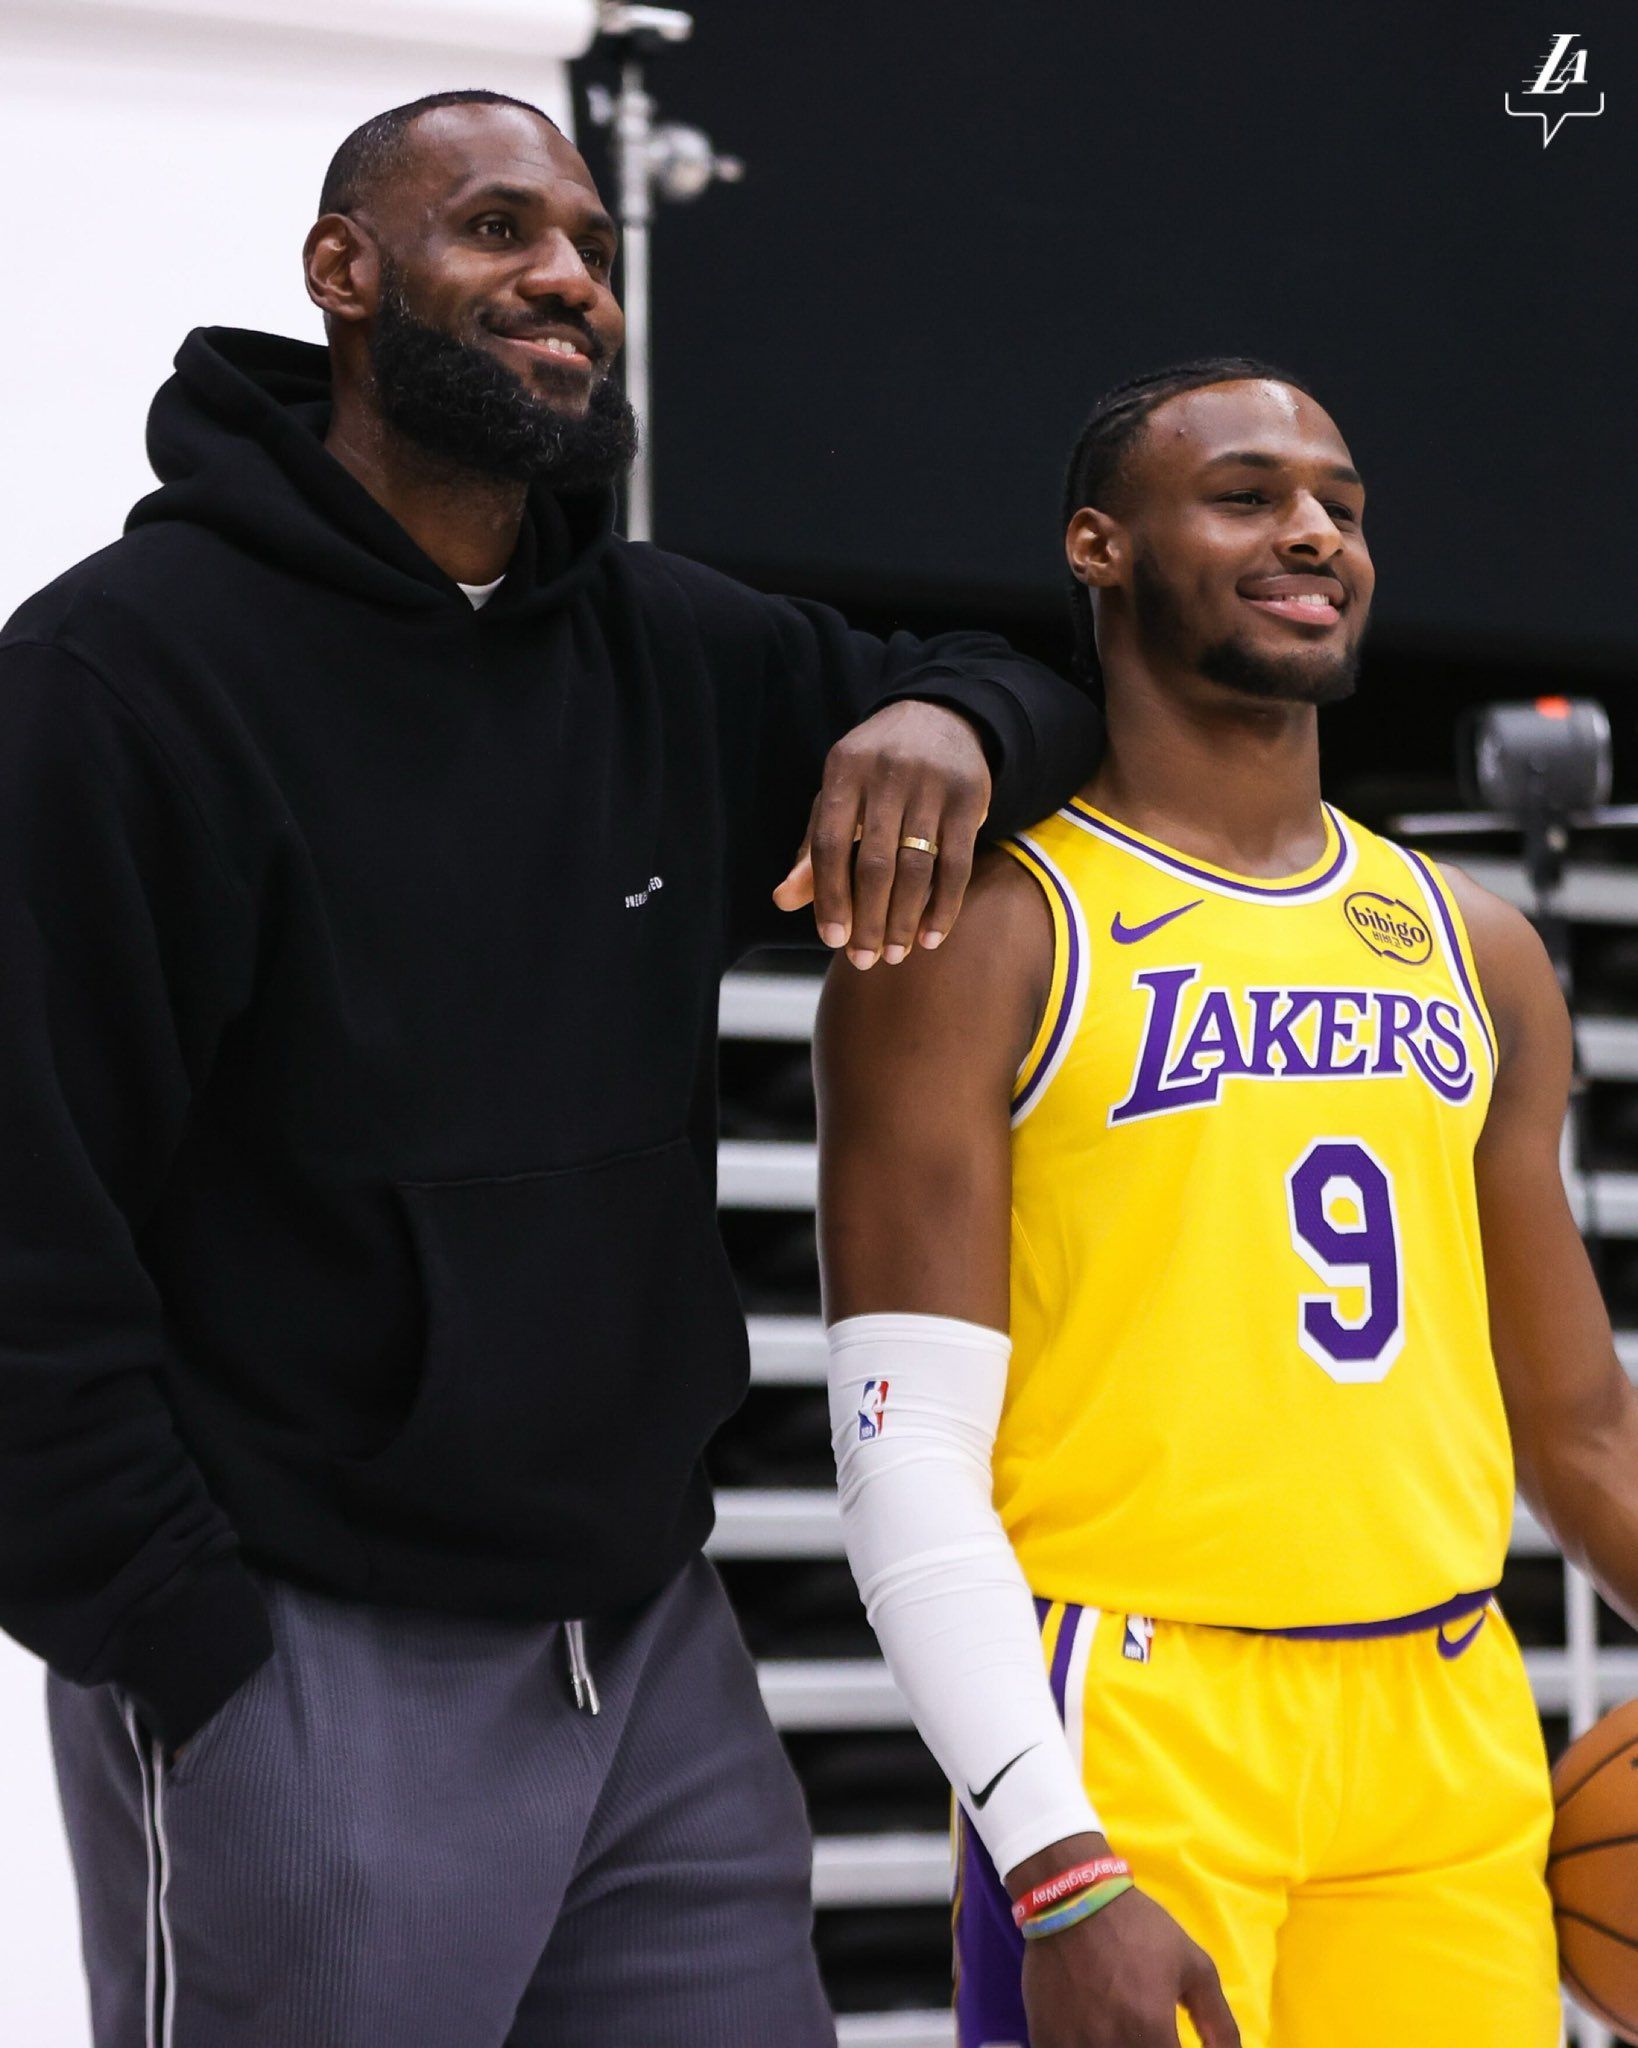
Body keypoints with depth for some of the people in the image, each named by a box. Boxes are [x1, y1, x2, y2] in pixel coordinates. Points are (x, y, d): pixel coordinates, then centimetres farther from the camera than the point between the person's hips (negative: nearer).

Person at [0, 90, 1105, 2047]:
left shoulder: (669, 649, 10)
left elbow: (1037, 692, 24)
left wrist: (950, 719, -1)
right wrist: (179, 1649, -15)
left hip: (653, 1649, 6)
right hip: (304, 1673, -6)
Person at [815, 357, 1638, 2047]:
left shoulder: (1475, 953, 14)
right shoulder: (983, 942, -4)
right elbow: (907, 1458, -10)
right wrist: (1055, 1873, -18)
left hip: (1453, 1731, 5)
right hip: (1128, 1722, -5)